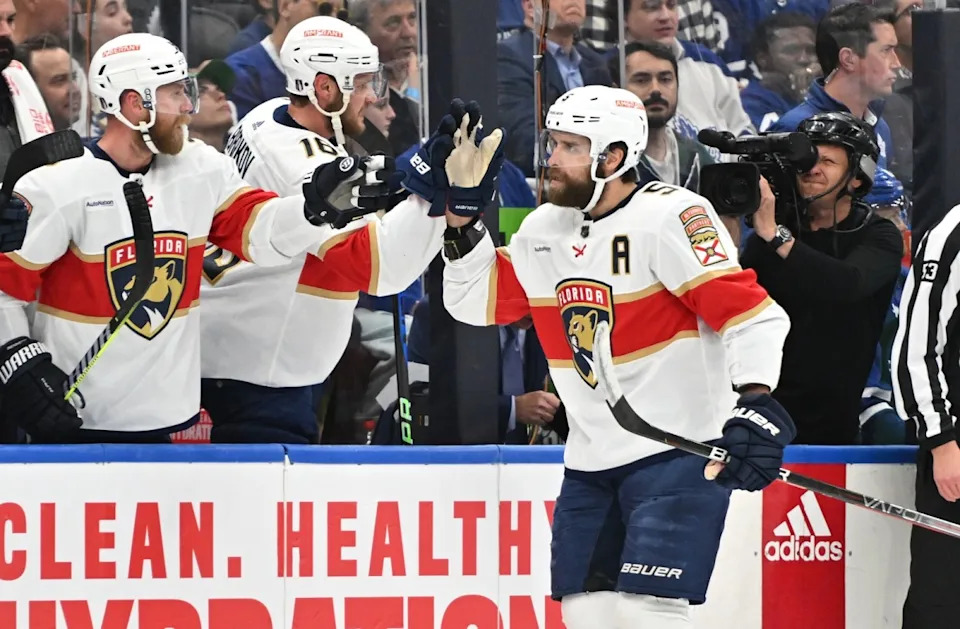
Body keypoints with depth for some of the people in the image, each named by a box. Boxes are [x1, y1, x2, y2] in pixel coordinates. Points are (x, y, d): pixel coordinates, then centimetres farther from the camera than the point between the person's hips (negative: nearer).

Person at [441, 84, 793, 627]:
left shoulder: (670, 216, -15)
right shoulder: (544, 230, 9)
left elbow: (749, 312, -21)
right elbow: (477, 304, 18)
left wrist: (756, 402, -34)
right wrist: (462, 225, 2)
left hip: (680, 451, -8)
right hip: (593, 460, 8)